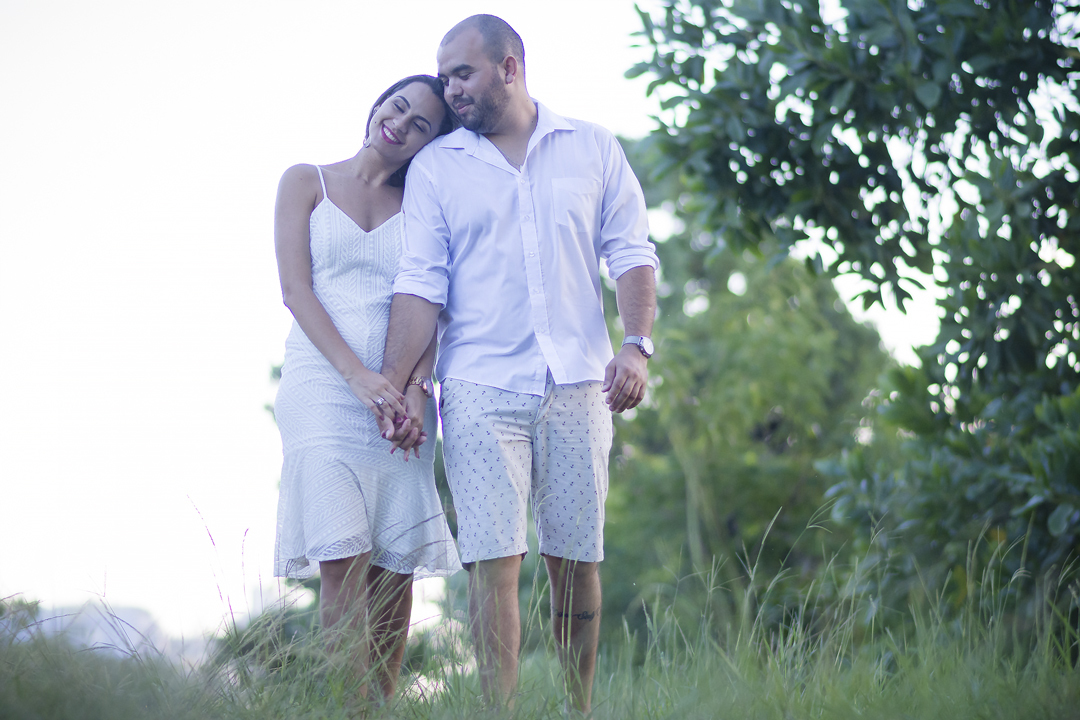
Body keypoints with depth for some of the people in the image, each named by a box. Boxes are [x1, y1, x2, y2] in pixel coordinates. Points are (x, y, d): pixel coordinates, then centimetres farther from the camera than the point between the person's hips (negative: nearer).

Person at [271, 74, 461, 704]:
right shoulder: (306, 182, 9)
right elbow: (296, 289, 0)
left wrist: (417, 385, -12)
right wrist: (359, 377, -13)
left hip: (400, 394, 2)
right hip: (323, 386, -2)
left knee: (396, 567, -3)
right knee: (344, 562, -13)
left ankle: (384, 707, 3)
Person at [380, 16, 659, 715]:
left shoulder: (593, 148, 11)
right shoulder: (435, 167, 8)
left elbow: (631, 252, 9)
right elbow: (421, 284, 2)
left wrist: (637, 346, -6)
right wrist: (393, 386, -7)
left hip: (577, 382, 1)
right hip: (481, 388, -1)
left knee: (576, 559, 3)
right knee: (493, 558, -10)